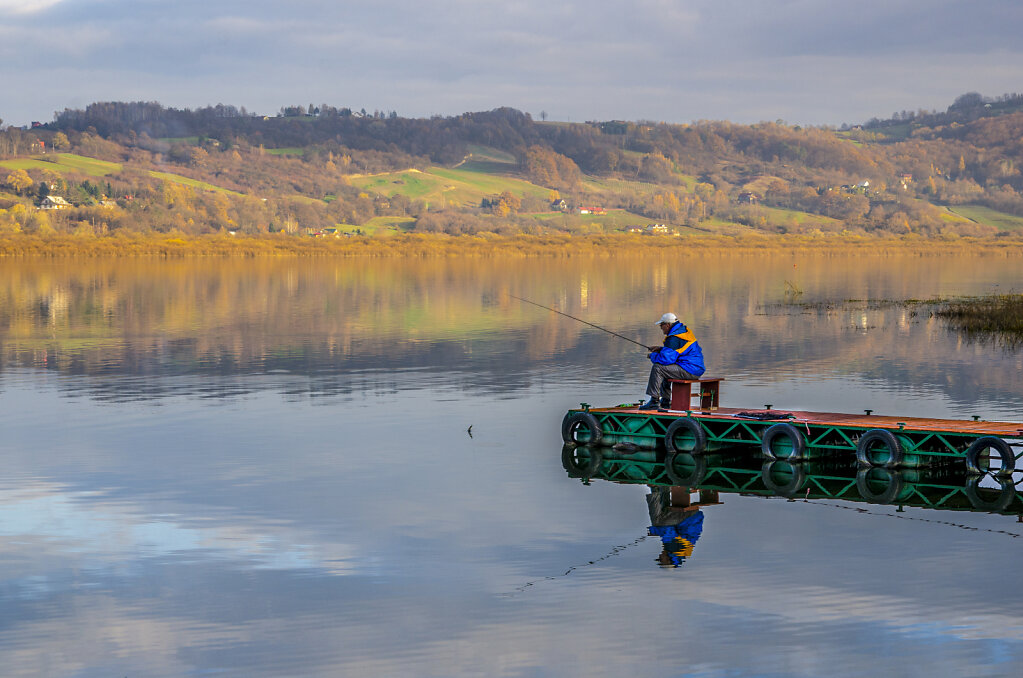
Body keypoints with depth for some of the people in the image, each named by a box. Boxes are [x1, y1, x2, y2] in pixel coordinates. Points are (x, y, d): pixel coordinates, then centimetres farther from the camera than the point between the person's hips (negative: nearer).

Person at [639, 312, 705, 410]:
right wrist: (660, 349, 18)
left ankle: (654, 402, -12)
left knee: (657, 368, -14)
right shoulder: (684, 330, 15)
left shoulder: (674, 338, -18)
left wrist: (653, 356, -4)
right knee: (664, 370, 29)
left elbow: (666, 358, -23)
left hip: (689, 371, -11)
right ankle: (665, 401, 29)